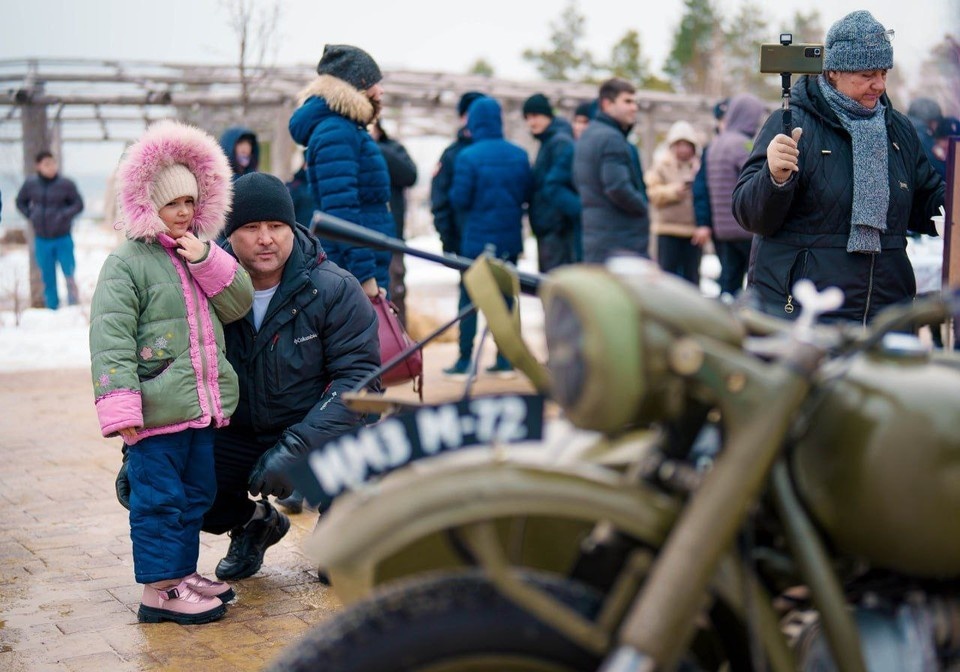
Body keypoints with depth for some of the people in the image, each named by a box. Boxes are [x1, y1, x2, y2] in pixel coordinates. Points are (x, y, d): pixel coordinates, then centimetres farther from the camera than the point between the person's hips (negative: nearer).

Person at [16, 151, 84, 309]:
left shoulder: (66, 184, -11)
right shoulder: (31, 184, -3)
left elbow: (78, 204, -3)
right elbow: (20, 202, 13)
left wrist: (64, 215, -16)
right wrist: (30, 216, -1)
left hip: (63, 238, -2)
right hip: (42, 240, 2)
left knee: (69, 275, -3)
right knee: (48, 278, 9)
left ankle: (74, 306, 6)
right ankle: (52, 310, 18)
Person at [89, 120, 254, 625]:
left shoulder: (202, 255, 15)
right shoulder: (126, 264, -8)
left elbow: (238, 305, 6)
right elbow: (110, 340, -14)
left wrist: (207, 260, -8)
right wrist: (121, 407, -21)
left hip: (204, 404, 8)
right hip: (156, 408, -8)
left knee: (195, 492, 16)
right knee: (158, 497, -2)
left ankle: (182, 573, 29)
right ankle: (158, 590, 6)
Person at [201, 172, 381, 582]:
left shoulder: (333, 290, -13)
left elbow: (359, 375, -17)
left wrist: (297, 447, -28)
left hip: (322, 434, -3)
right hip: (237, 437, 3)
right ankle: (254, 522, 16)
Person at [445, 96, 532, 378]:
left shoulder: (467, 157, -12)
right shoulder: (519, 154, 1)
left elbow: (459, 200, -13)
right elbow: (528, 195, 5)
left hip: (477, 238, -4)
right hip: (510, 238, 4)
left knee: (469, 300, 4)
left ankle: (464, 362, 5)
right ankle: (505, 360, 11)